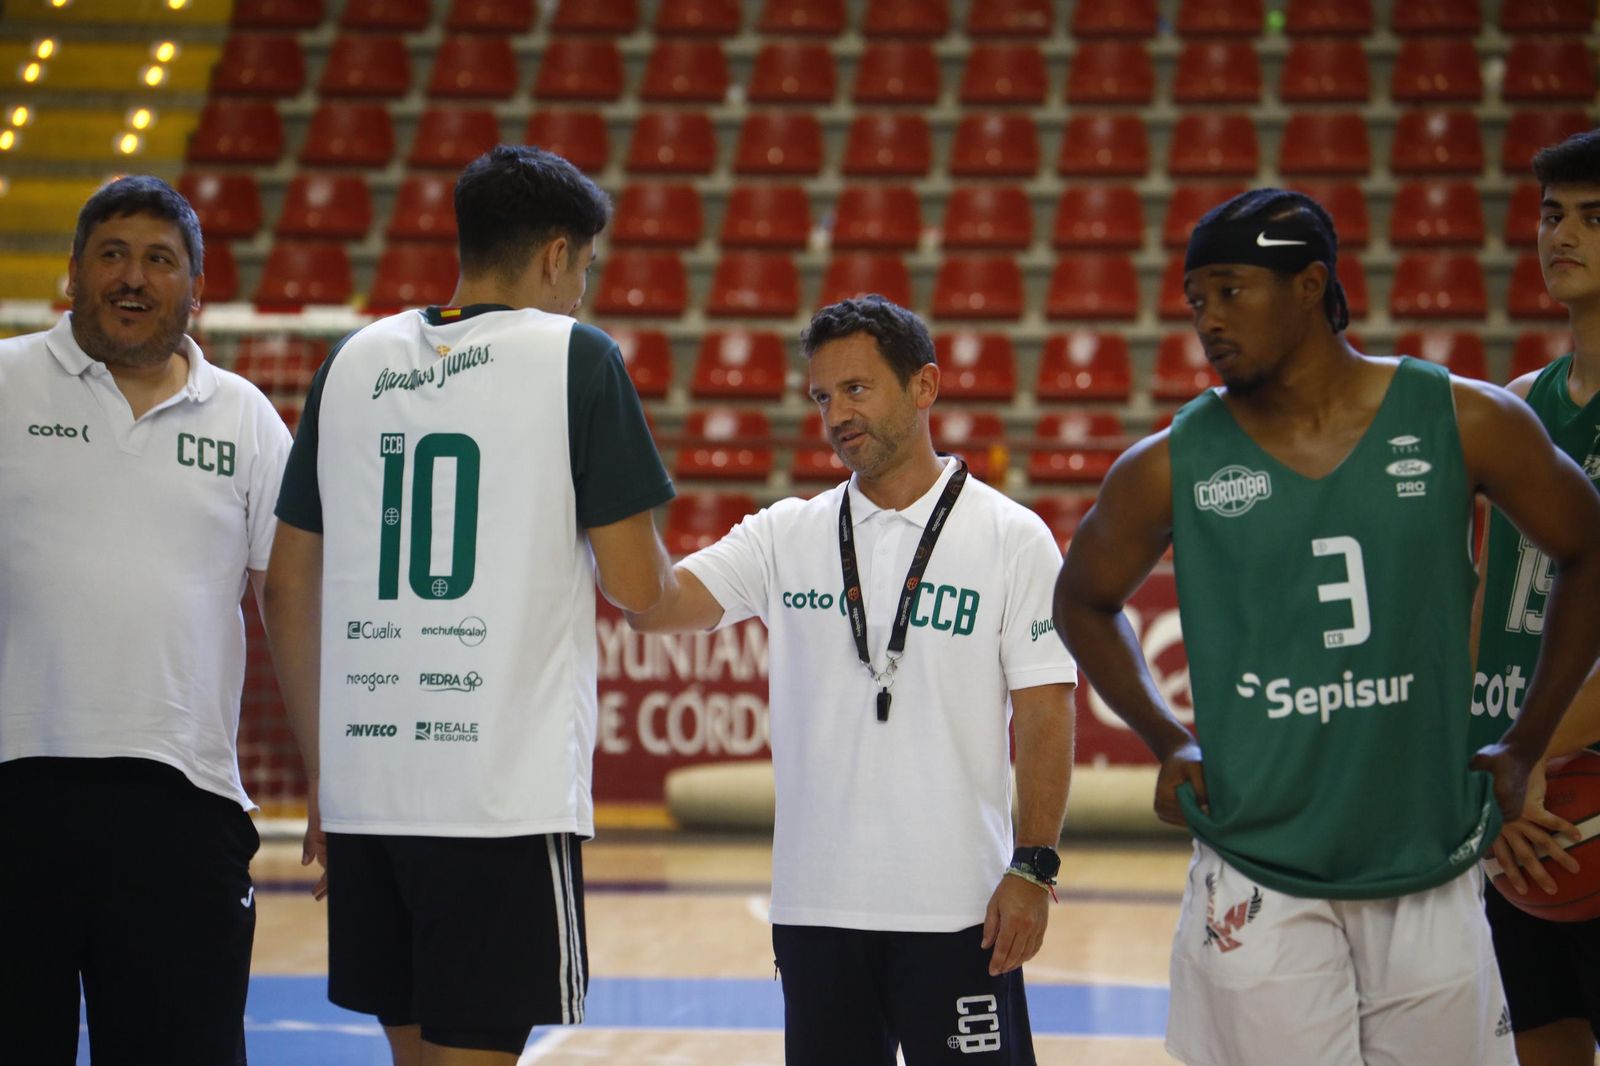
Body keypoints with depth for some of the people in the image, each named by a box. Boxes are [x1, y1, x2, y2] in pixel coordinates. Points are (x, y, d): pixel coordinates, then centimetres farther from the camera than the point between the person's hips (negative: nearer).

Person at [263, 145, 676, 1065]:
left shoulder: (355, 360, 12)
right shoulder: (577, 359, -4)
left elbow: (288, 589, 14)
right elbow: (638, 587, -6)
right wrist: (648, 542, 18)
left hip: (365, 783, 5)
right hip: (506, 785, -5)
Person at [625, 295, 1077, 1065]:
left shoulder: (1012, 539, -1)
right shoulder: (785, 537, 8)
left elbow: (1045, 713, -4)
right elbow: (656, 605, -4)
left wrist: (1033, 868, -11)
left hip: (956, 908, -4)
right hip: (815, 905, 4)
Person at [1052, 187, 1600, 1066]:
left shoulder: (1462, 422, -2)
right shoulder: (1172, 468, -2)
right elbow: (1083, 601, 17)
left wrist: (1525, 746, 9)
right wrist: (1167, 743, 7)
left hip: (1430, 875, 1)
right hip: (1261, 891, -1)